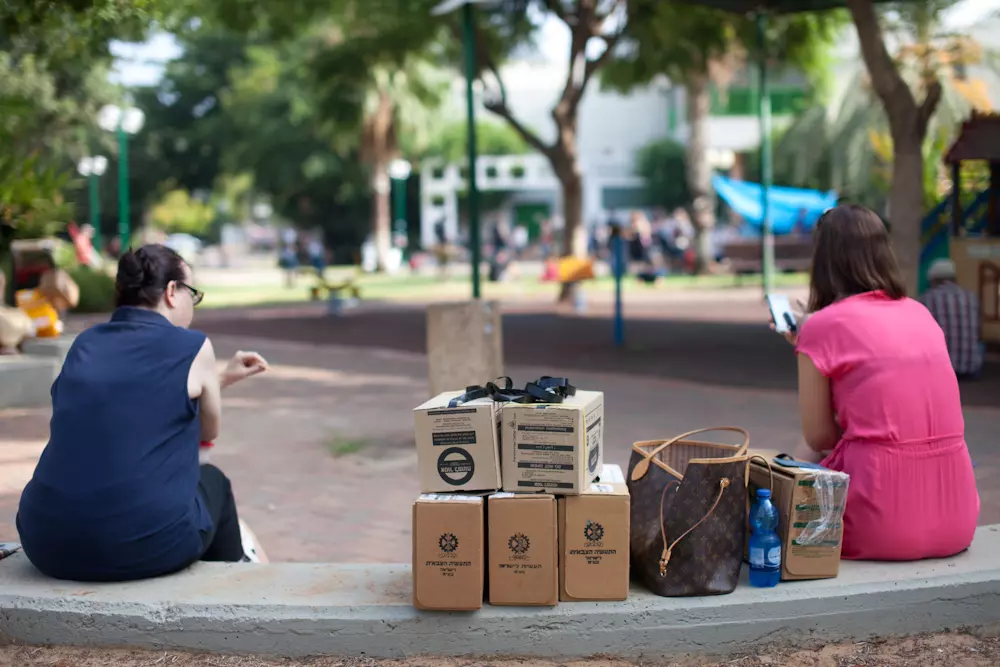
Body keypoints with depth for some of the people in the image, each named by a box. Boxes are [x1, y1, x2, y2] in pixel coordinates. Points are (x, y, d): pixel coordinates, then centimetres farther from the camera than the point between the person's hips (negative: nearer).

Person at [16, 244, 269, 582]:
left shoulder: (85, 343, 13)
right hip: (146, 547, -5)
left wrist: (223, 378, 36)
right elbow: (208, 431, 15)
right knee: (212, 480, 29)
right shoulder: (193, 347, -2)